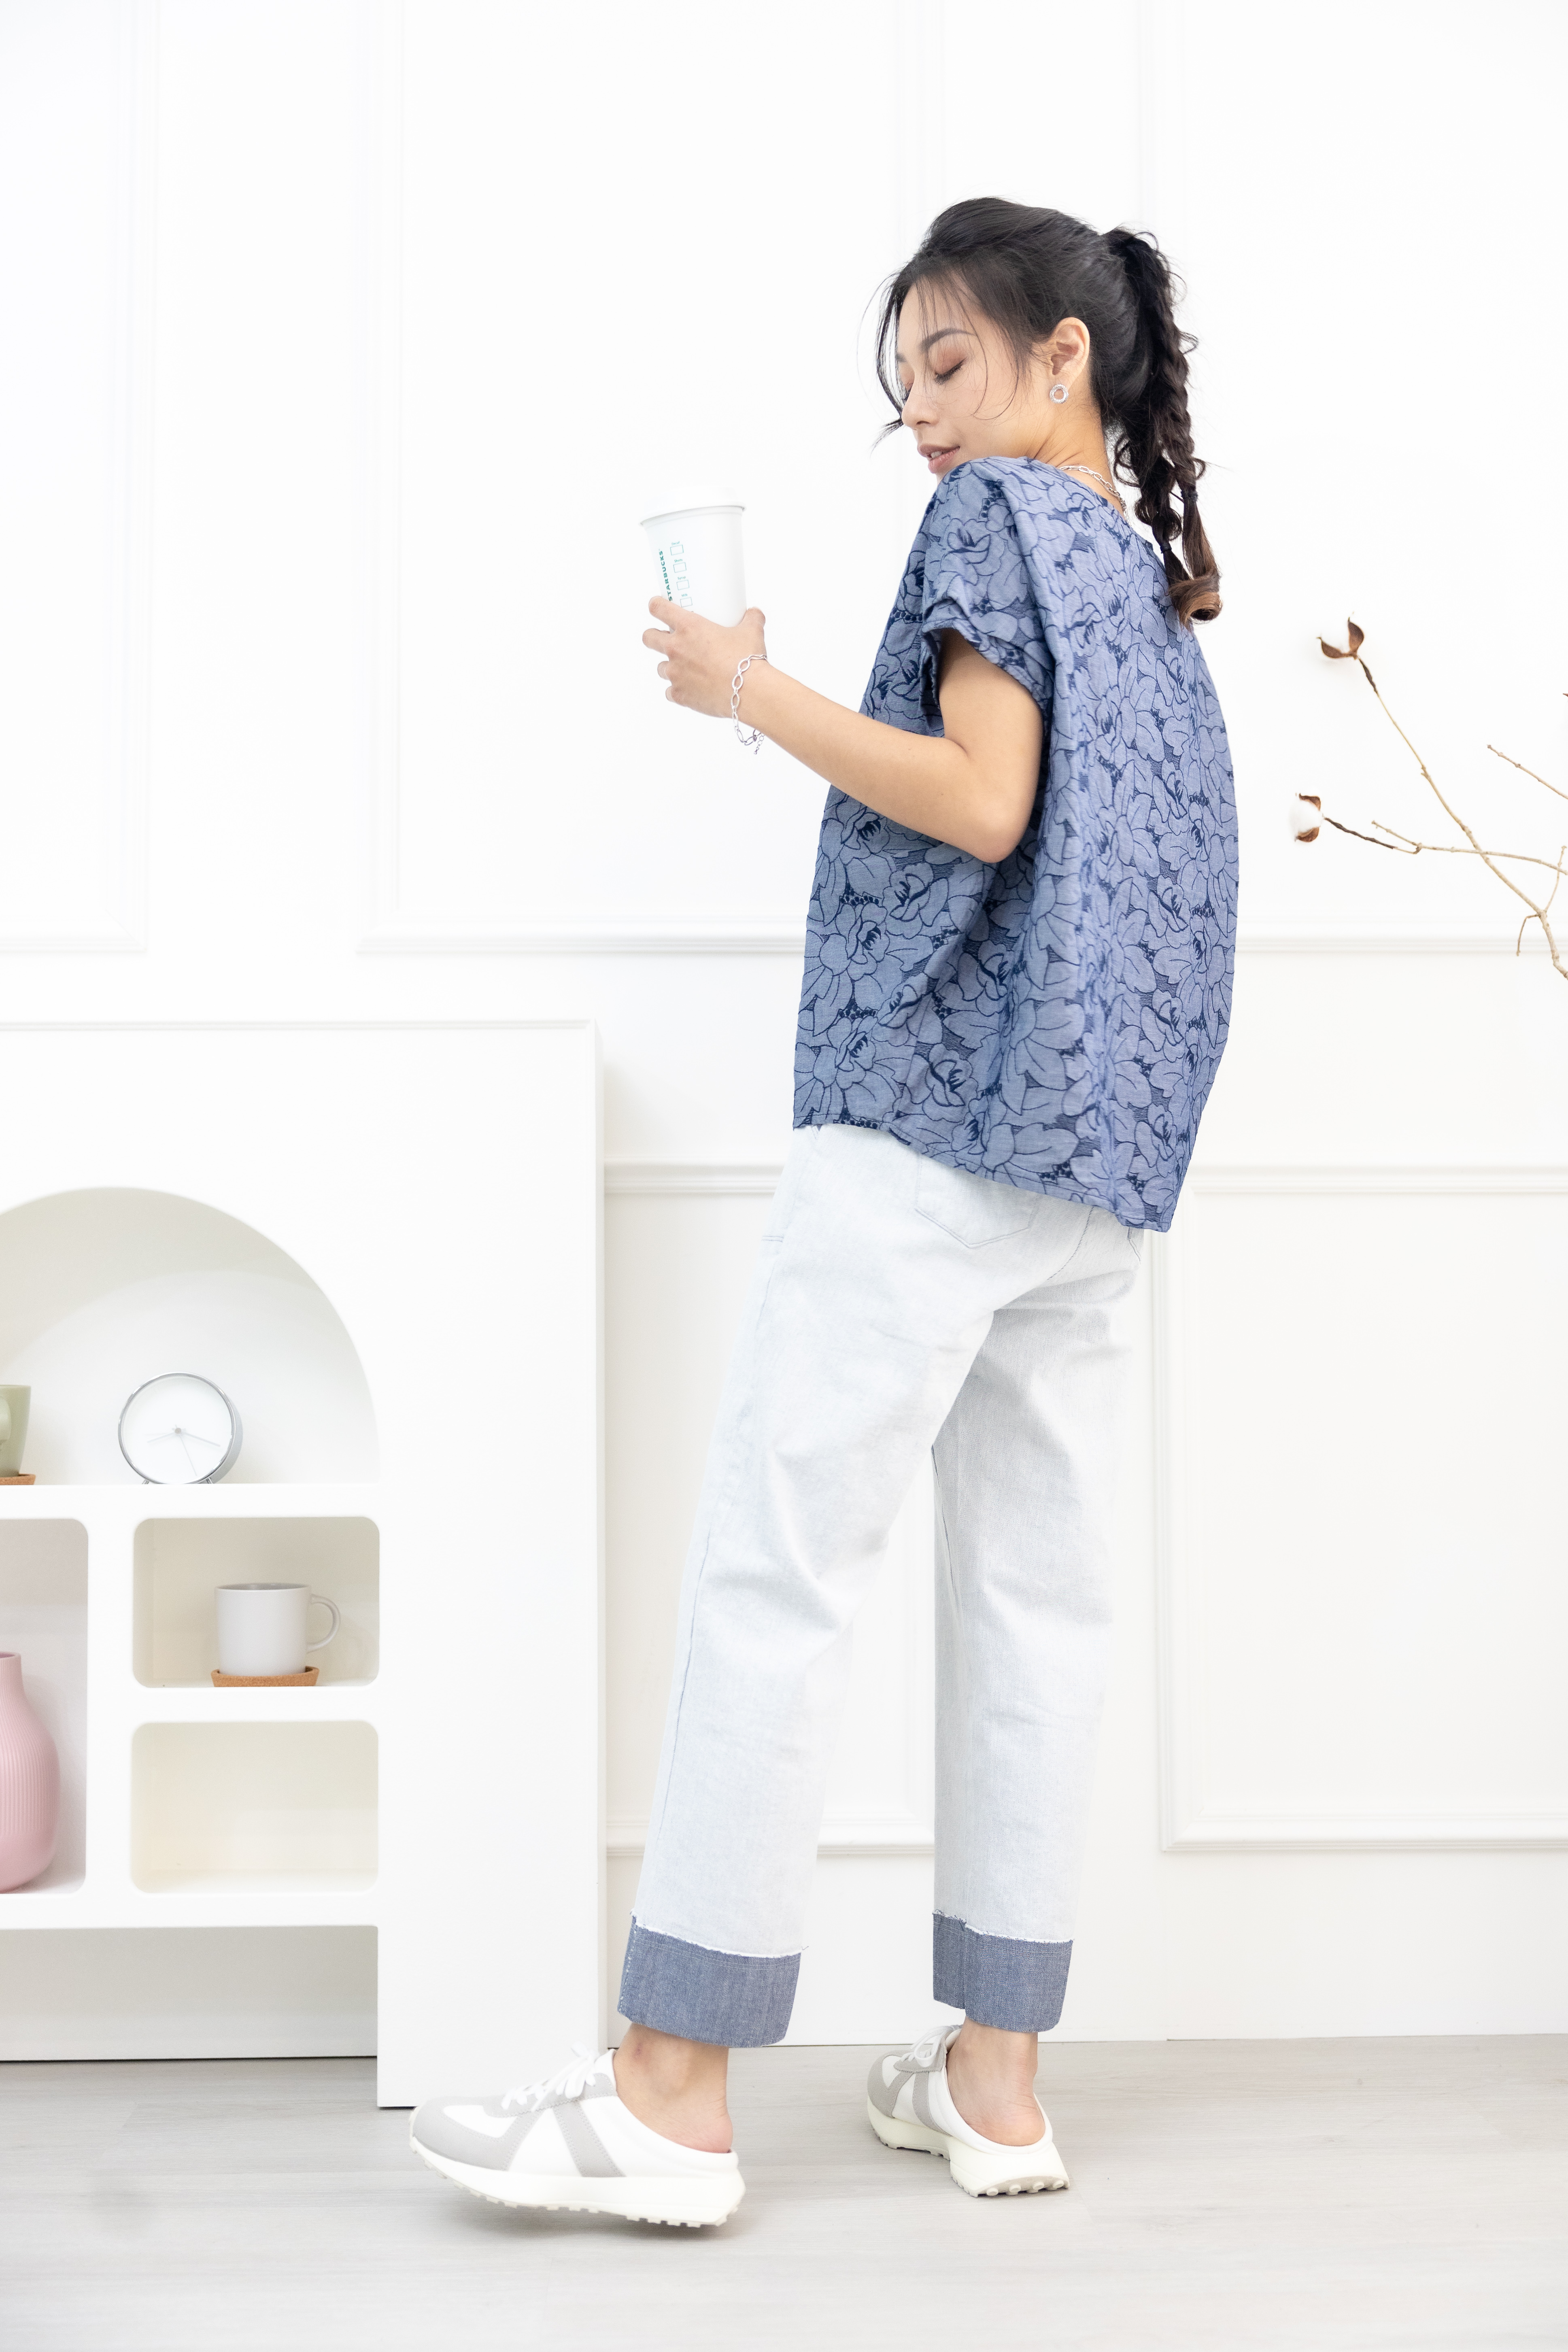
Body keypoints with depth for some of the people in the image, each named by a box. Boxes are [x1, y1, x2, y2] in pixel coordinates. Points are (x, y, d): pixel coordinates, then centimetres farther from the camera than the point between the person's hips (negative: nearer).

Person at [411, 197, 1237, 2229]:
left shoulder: (1001, 517, -3)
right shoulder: (1152, 575, 22)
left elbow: (980, 804, -15)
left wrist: (749, 691, -8)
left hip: (934, 1110, -9)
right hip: (1099, 1148, 9)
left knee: (775, 1561, -8)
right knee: (1034, 1586, 7)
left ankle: (671, 2097, -4)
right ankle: (996, 2081, 13)